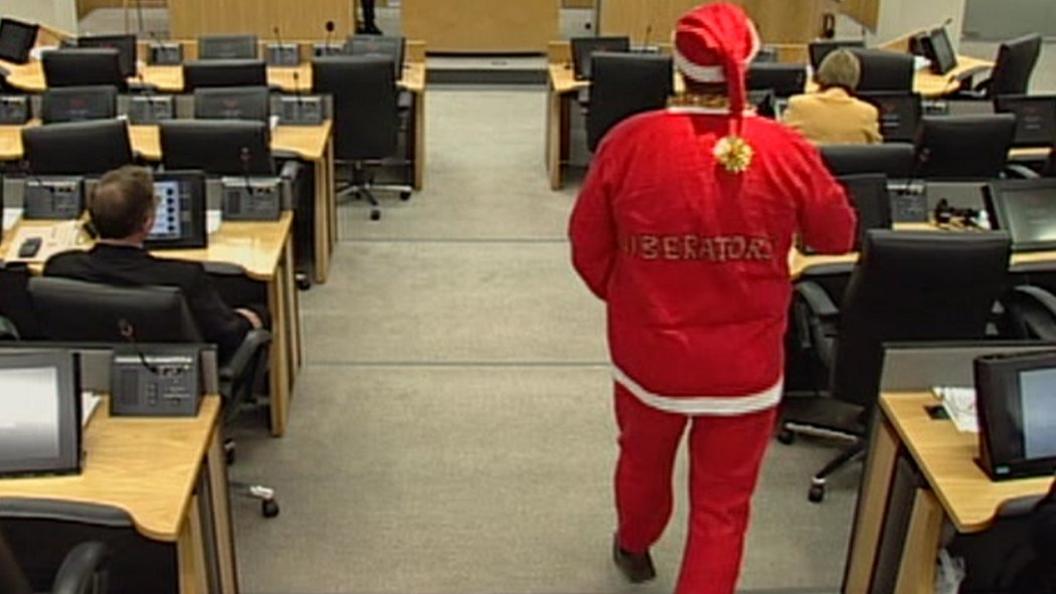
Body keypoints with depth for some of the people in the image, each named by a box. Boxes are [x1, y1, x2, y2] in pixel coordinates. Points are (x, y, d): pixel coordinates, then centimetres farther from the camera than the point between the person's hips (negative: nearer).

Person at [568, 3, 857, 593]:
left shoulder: (629, 142, -14)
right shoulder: (787, 151, -14)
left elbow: (588, 246, -2)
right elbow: (839, 236, 3)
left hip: (649, 352, 2)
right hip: (745, 364, -2)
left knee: (644, 461, 29)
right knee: (723, 506, 13)